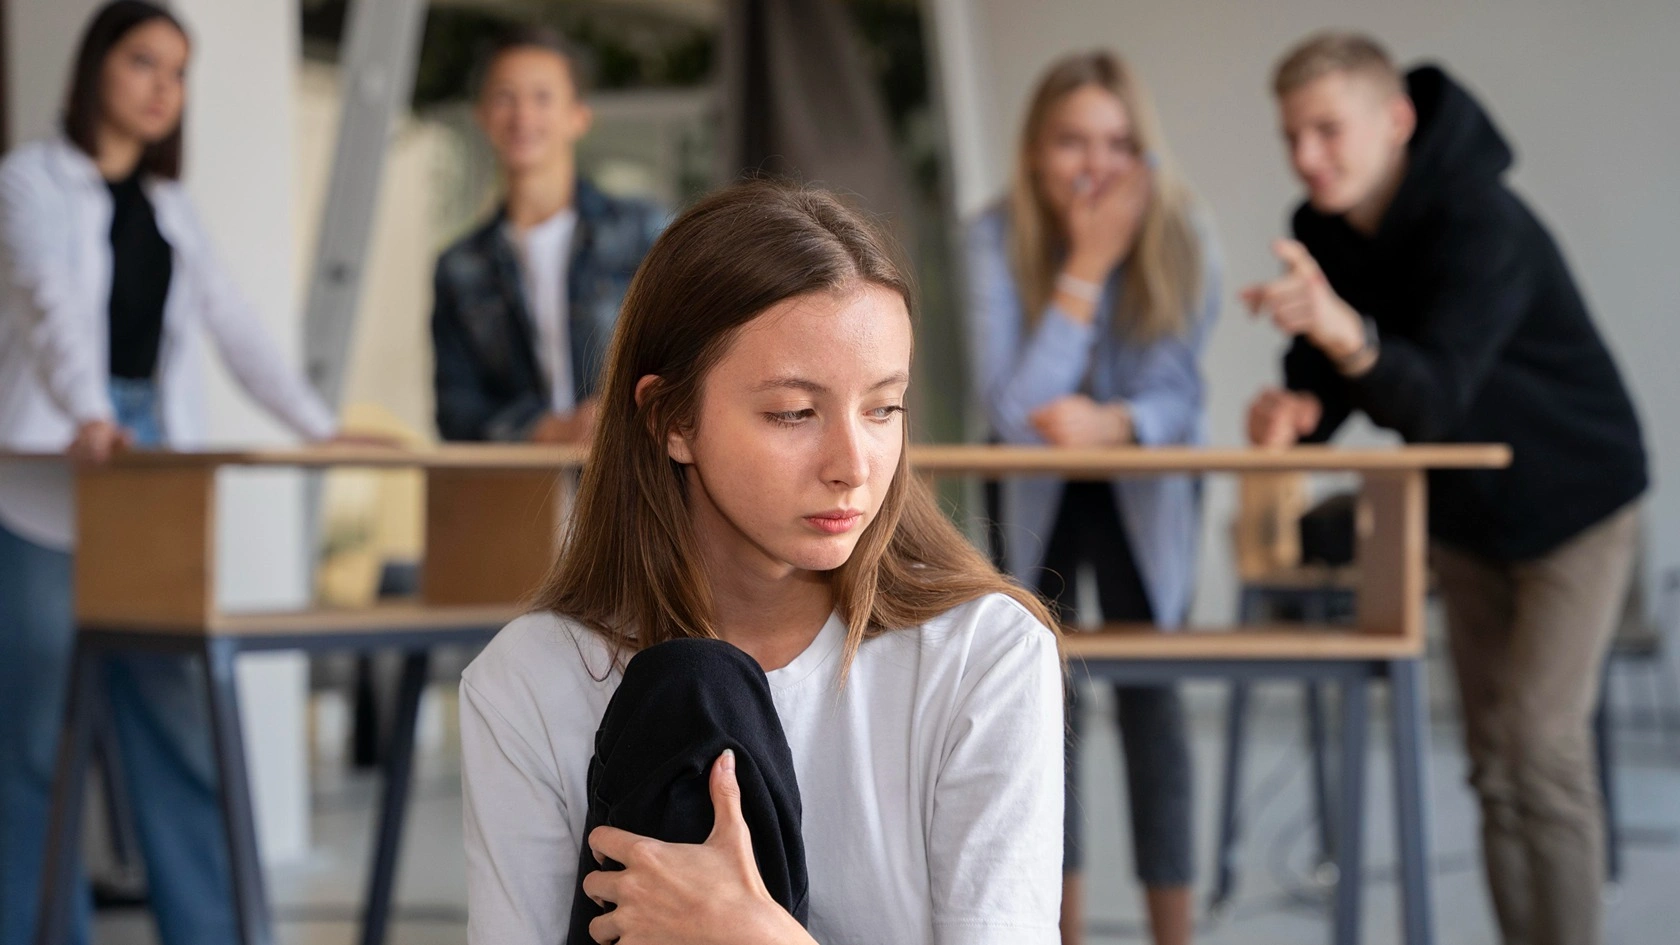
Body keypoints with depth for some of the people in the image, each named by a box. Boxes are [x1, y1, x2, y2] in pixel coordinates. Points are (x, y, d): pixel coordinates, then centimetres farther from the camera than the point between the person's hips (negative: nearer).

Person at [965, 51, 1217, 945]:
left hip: (1145, 491, 0)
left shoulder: (1179, 242, -22)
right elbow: (1012, 408, -31)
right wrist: (1086, 265, -37)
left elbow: (1176, 396, -19)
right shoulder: (997, 239, -25)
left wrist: (1110, 422, -42)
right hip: (1035, 494, 0)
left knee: (1149, 695, -4)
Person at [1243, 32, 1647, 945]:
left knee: (1540, 742, -15)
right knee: (1493, 764, 7)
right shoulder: (1323, 232, -7)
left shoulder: (1483, 227, -28)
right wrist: (1296, 409, -27)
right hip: (1467, 517, 7)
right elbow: (1325, 382, -3)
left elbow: (1435, 398, -40)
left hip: (1573, 500, -7)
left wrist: (1344, 331, -59)